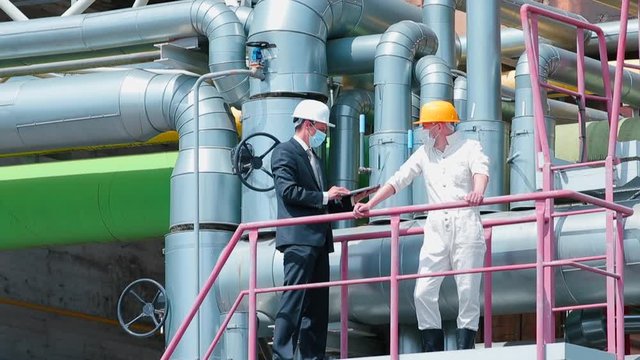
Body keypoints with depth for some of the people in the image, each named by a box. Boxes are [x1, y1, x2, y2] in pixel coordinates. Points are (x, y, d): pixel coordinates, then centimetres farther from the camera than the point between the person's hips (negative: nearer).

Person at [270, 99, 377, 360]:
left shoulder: (313, 158, 25)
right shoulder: (285, 152, -2)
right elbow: (288, 190, -16)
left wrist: (350, 200, 12)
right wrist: (324, 196, -12)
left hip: (318, 239, 9)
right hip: (298, 238, -9)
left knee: (318, 303, 7)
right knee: (294, 299, -14)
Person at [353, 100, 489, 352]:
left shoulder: (469, 148, 0)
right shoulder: (425, 153, 15)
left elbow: (481, 170, -19)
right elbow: (398, 180, 13)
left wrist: (477, 192, -42)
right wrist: (370, 205, 3)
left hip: (466, 228, -5)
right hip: (436, 230, 5)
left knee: (468, 293, -3)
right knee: (423, 293, -3)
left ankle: (465, 351, 3)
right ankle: (433, 351, 2)